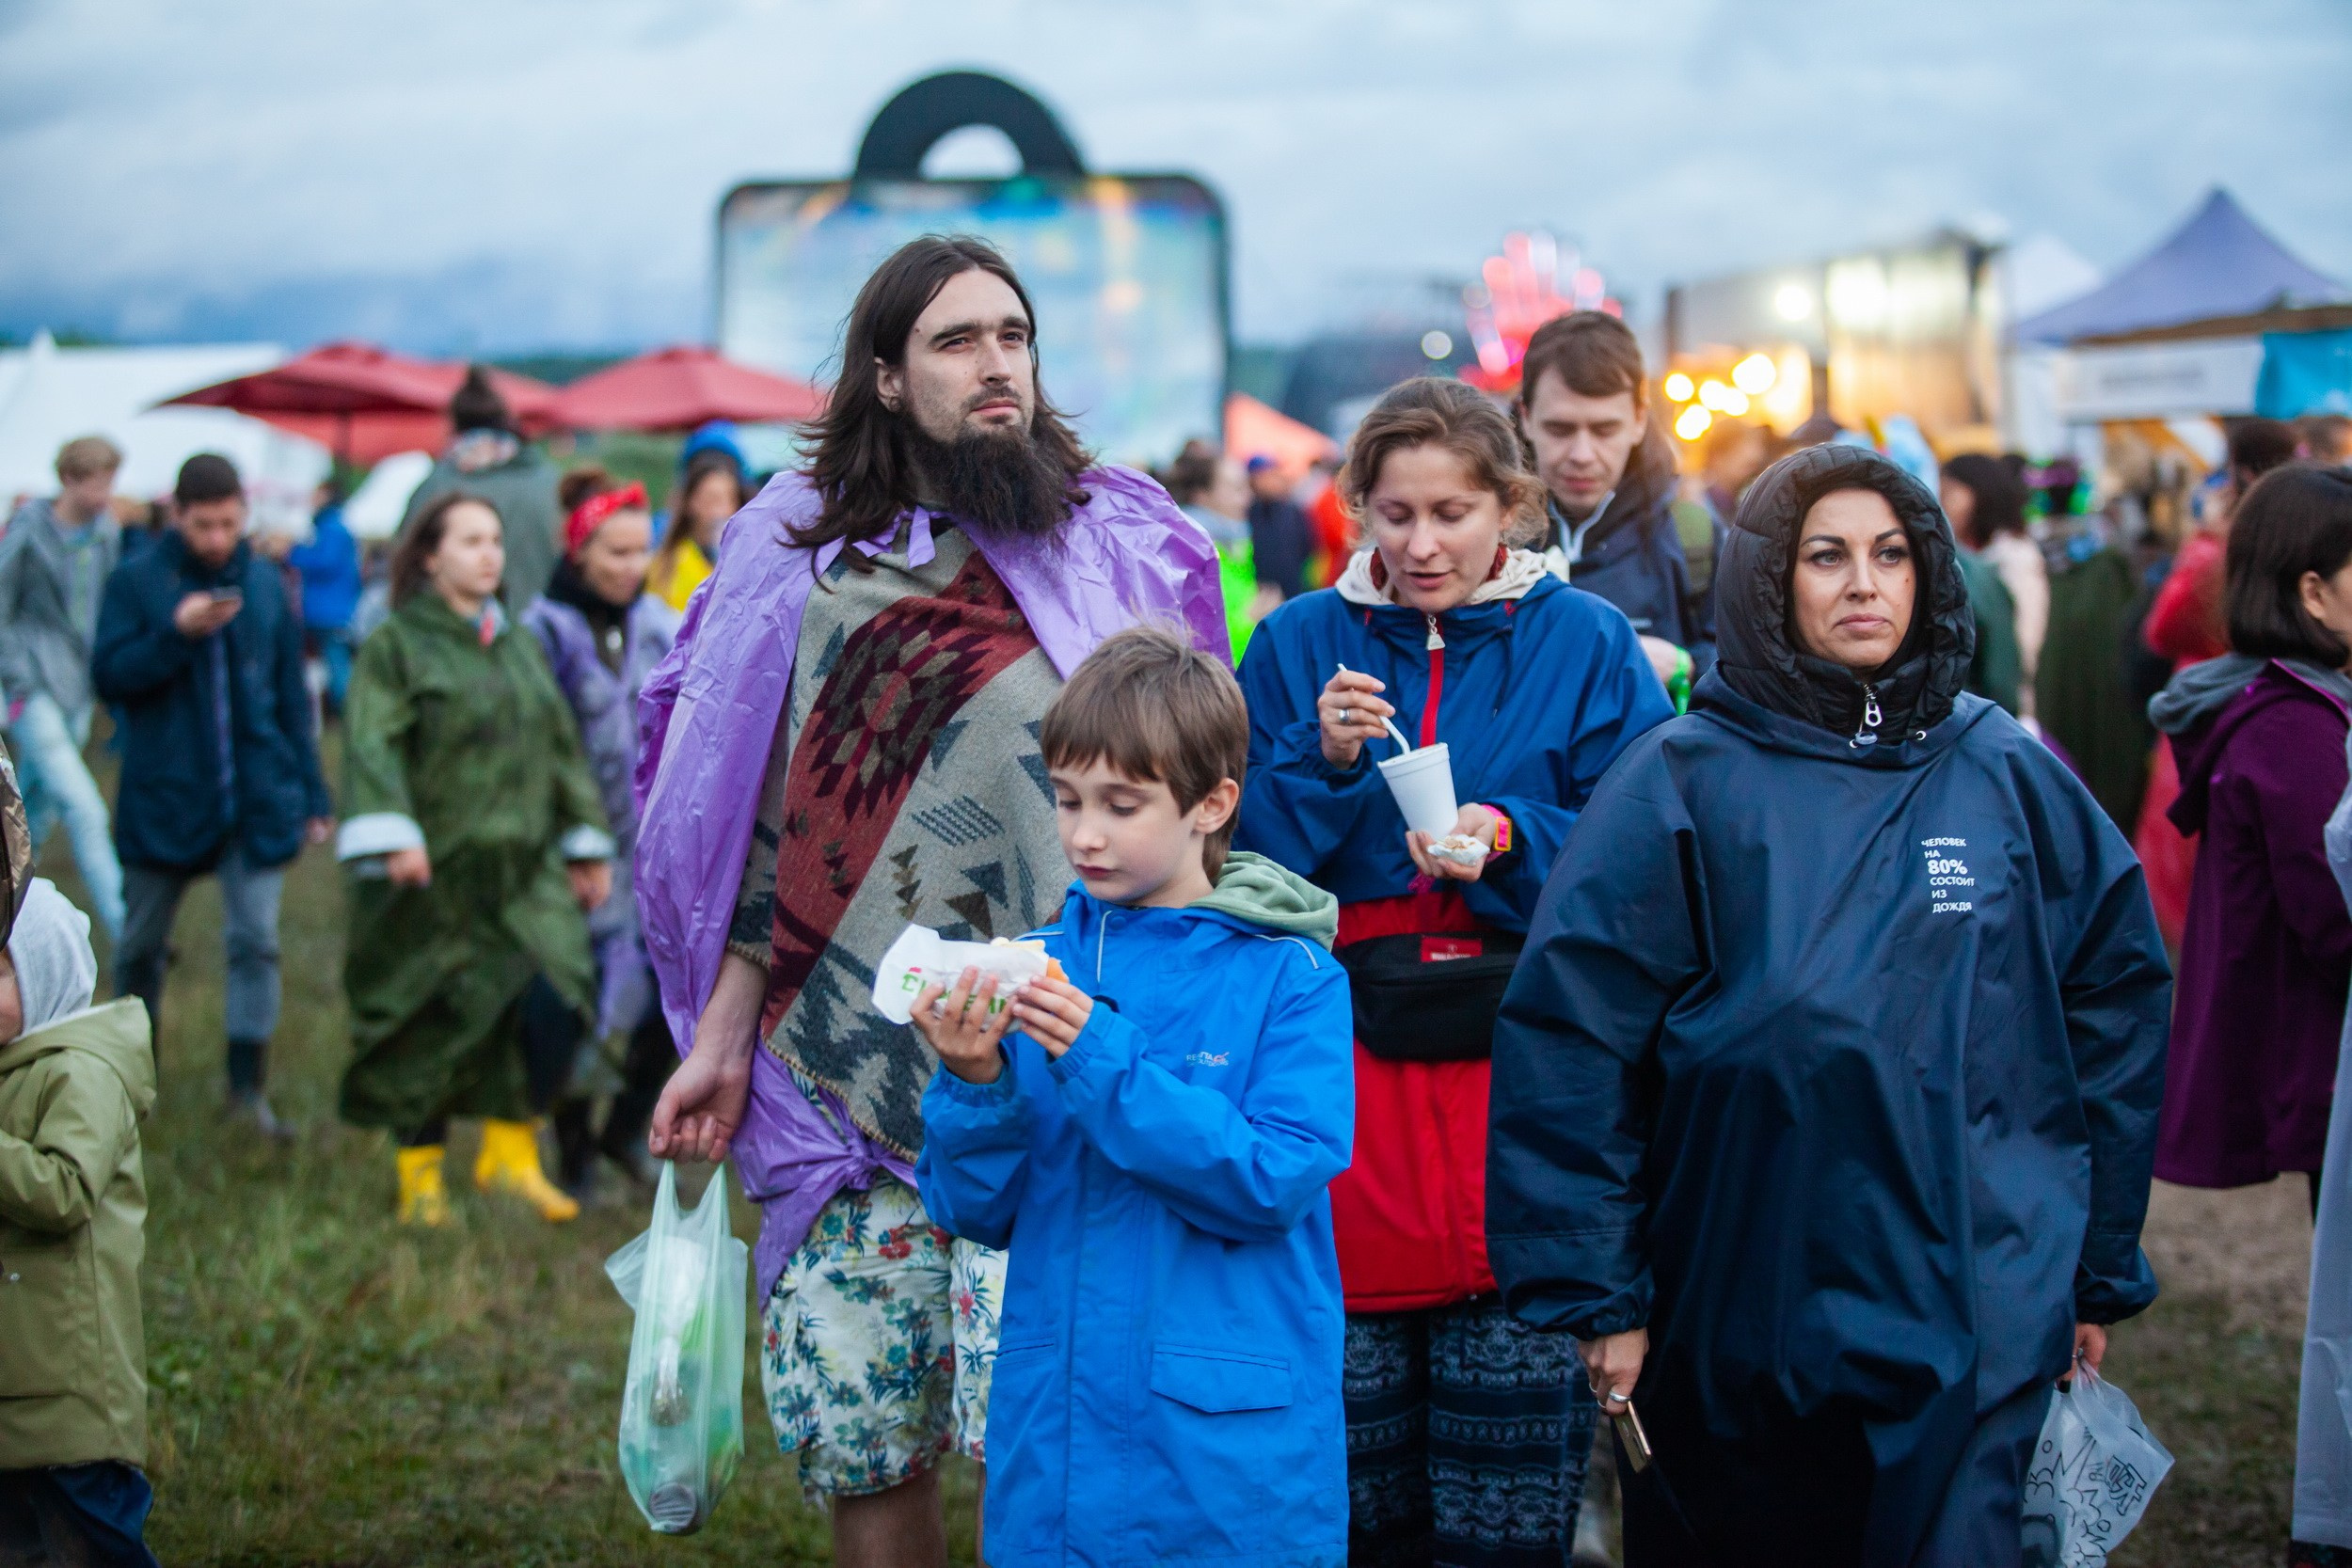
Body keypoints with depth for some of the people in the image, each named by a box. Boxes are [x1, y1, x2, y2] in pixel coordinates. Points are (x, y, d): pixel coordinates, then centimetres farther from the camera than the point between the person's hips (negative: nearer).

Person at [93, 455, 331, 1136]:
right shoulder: (135, 581, -4)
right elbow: (108, 677, -10)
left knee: (256, 940, -8)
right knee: (141, 944, 12)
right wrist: (176, 634, -23)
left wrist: (312, 791, 8)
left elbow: (292, 696, 10)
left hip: (256, 799, 1)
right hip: (162, 797, -1)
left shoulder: (265, 582, 5)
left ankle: (248, 1084, -3)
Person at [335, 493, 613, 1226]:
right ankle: (420, 1178, 18)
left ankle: (511, 1149, 5)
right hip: (432, 877, -4)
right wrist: (392, 834, -27)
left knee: (554, 1001, -12)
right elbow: (371, 745, -14)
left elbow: (562, 747, 22)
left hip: (524, 874, 5)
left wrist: (587, 845, 21)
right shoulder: (395, 645, -3)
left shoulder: (522, 646, 16)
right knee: (424, 1028, 2)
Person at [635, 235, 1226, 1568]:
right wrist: (722, 1040, 8)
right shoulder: (801, 552, 9)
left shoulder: (1124, 543, 4)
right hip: (847, 1081, 3)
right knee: (858, 1449, 5)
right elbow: (774, 825, 12)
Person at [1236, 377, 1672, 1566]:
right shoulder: (1298, 644, 9)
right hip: (1348, 1077, 1)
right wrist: (1321, 762, -12)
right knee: (1357, 1471, 5)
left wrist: (1512, 843, -16)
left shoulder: (1586, 645, 5)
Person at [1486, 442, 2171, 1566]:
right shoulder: (1684, 785, -5)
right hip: (1728, 1336, -1)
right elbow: (1566, 1039, -8)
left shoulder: (2009, 778, 4)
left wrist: (2099, 1269, 11)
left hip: (1975, 1335, 1)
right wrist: (1597, 1292, -10)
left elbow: (2117, 1007, 10)